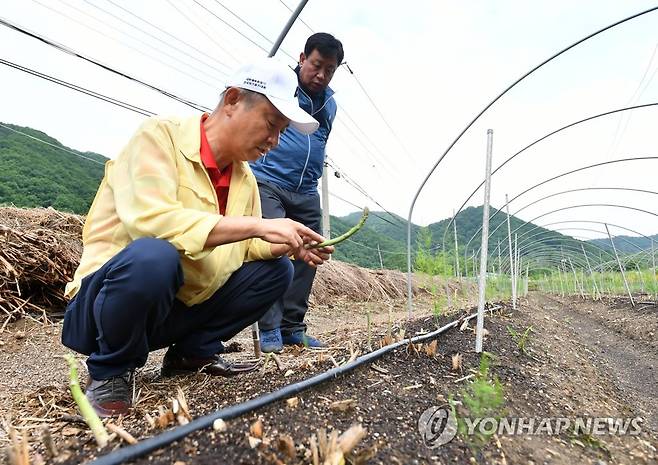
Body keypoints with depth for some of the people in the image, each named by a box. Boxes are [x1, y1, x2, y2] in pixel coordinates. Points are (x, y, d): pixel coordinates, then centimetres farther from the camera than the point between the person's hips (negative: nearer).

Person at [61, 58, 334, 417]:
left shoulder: (244, 178, 4)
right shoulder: (160, 135, -16)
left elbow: (244, 248, 9)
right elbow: (150, 219, -31)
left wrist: (288, 247, -12)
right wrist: (258, 225, -31)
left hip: (181, 308, 7)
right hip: (105, 301, -6)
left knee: (275, 270, 0)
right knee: (152, 256, -38)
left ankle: (192, 352, 10)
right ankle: (110, 370, -8)